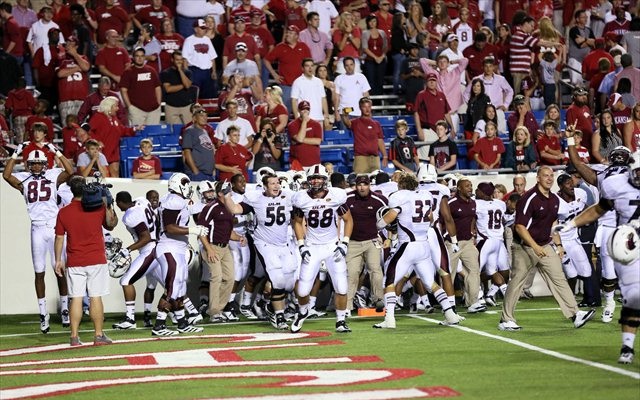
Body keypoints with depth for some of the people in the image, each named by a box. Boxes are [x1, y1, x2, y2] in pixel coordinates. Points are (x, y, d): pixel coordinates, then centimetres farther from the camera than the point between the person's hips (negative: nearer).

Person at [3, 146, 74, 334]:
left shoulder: (53, 176, 5)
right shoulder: (23, 179, 7)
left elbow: (70, 172, -9)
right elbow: (6, 175, -8)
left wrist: (57, 152, -7)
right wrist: (16, 154, -5)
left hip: (54, 227, -1)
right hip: (37, 229, 1)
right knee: (39, 273, 3)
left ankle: (64, 308, 13)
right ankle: (43, 314, 7)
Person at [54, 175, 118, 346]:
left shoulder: (63, 212, -2)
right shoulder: (98, 208, -5)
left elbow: (59, 238, 2)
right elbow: (111, 225, 9)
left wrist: (58, 260, 10)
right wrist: (108, 206, 7)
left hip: (74, 263, 1)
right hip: (96, 260, -1)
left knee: (76, 298, 3)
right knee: (95, 297, 2)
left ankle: (74, 336, 2)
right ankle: (99, 335, 3)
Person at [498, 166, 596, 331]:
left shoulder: (555, 199, 7)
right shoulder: (529, 198, -18)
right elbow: (520, 226, -21)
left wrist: (558, 245, 17)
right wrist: (535, 247, -27)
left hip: (545, 245, 6)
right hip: (524, 247, -6)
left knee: (558, 279, -3)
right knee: (516, 282, 2)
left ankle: (575, 315, -7)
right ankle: (506, 320, 11)